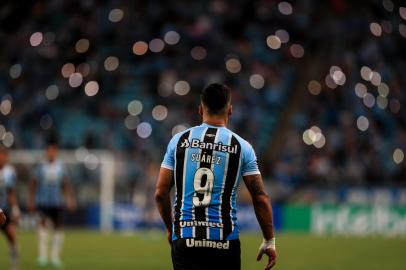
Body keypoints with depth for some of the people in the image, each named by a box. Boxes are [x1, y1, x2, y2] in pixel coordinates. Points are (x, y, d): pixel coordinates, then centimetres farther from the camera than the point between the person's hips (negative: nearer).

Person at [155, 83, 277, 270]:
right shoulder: (241, 147, 2)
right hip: (224, 241, -1)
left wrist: (170, 228, 22)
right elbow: (261, 199, 2)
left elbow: (160, 193, 6)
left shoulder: (178, 141, 5)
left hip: (185, 237, 1)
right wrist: (269, 241, 11)